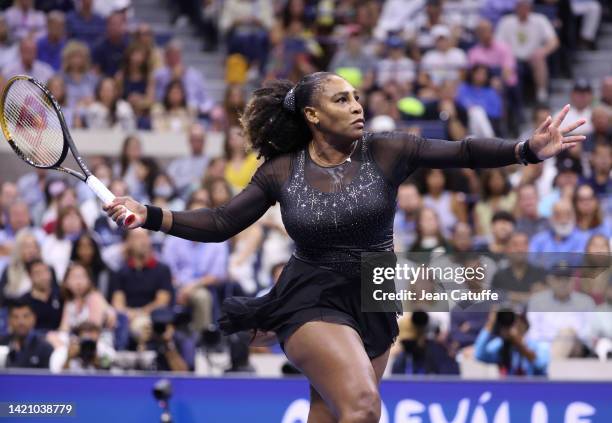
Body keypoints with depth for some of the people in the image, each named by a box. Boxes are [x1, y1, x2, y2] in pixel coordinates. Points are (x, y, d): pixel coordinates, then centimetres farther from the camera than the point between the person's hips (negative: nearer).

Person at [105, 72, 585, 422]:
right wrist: (149, 216, -10)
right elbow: (220, 223, 1)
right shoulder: (282, 172, -4)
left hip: (373, 306, 3)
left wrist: (528, 150, -29)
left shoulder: (385, 151, -5)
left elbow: (463, 152, -14)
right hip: (312, 303, -3)